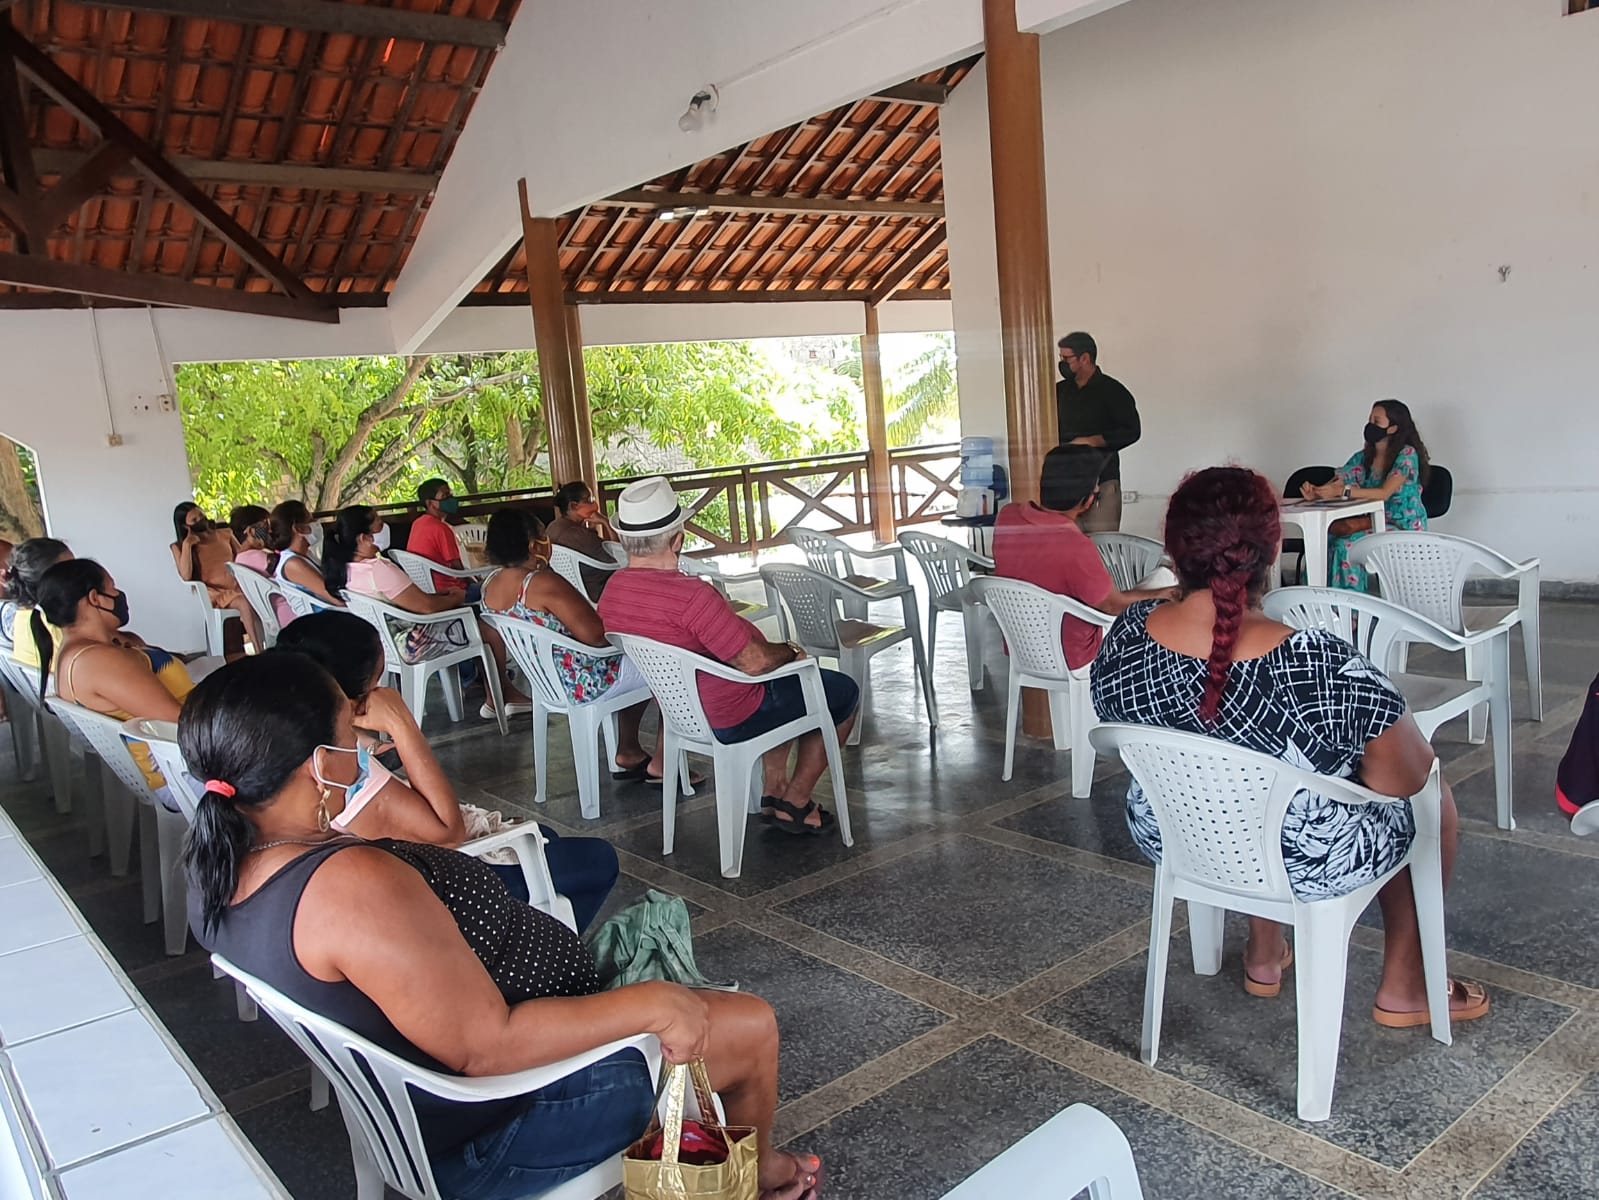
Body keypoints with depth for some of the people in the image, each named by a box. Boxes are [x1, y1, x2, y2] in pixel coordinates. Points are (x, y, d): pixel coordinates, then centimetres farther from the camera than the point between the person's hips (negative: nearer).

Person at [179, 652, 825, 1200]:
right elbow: (487, 1047, -33)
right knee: (751, 1027, 2)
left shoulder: (219, 869, -6)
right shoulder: (354, 886, -36)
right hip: (487, 1136, -10)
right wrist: (651, 1005, -27)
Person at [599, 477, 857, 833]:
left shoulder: (612, 592, -5)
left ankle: (773, 790, 31)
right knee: (844, 691, 11)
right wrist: (789, 650, -6)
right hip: (733, 719, -9)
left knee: (789, 680, 32)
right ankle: (794, 804, 16)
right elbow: (755, 662, -29)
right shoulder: (689, 595, -33)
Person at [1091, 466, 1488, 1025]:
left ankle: (1264, 957, 45)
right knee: (1435, 802, 25)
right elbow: (1406, 780, -19)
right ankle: (1403, 987, 38)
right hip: (1306, 865, -4)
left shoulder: (1125, 638, -20)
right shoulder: (1325, 666, -34)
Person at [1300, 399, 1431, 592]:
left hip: (1405, 528, -6)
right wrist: (1315, 493, -24)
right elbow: (1335, 485, 0)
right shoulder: (1363, 457, 8)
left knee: (1347, 545, -30)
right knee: (1324, 538, -19)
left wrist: (1342, 492, -34)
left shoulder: (1407, 454, -10)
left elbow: (1384, 493, -22)